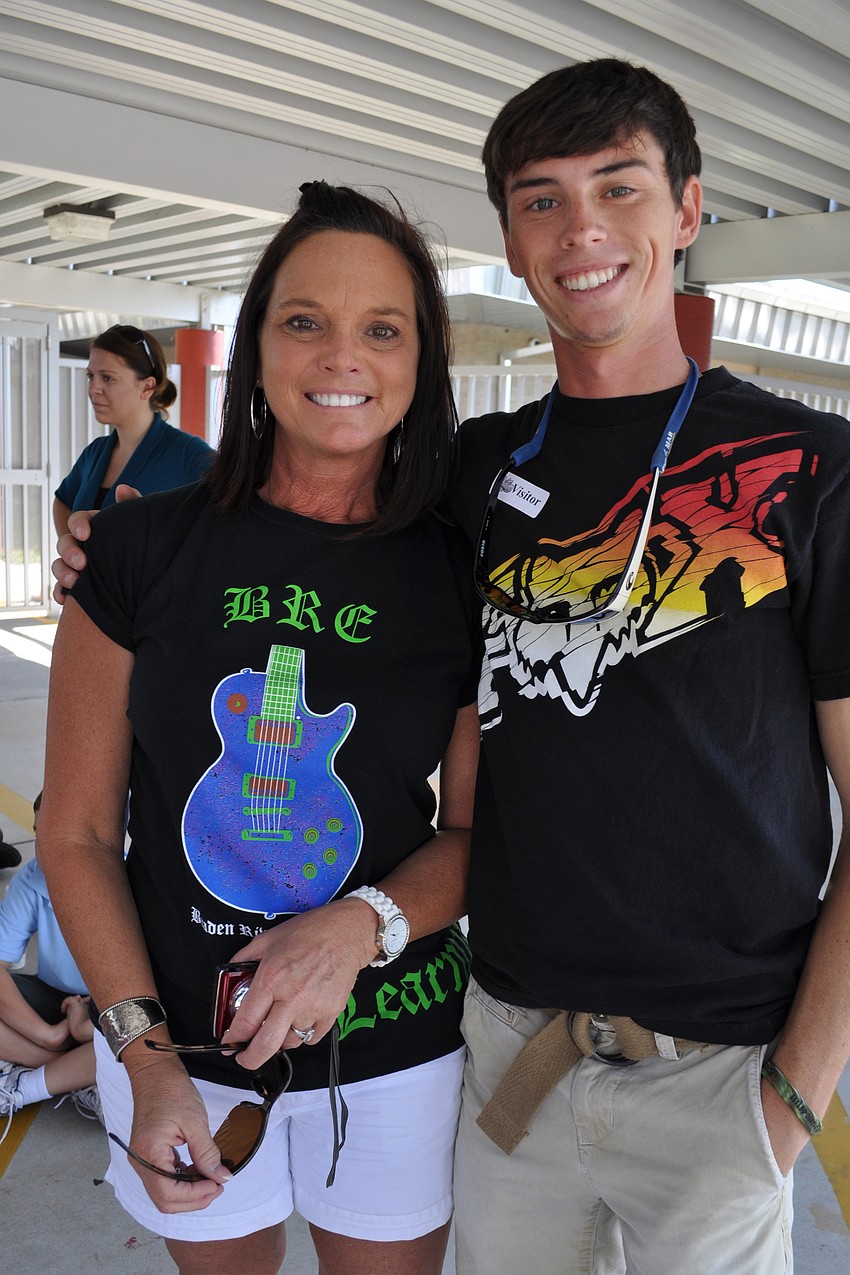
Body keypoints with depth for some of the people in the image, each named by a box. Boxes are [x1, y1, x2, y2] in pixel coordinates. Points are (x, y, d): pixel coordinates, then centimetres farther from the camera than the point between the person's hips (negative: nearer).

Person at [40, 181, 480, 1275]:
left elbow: (476, 829, -1)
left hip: (395, 1049, 0)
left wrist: (365, 926, -19)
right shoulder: (142, 550, -8)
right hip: (177, 1036, 1)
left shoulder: (464, 579, -7)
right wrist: (144, 1053, -10)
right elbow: (79, 831, -4)